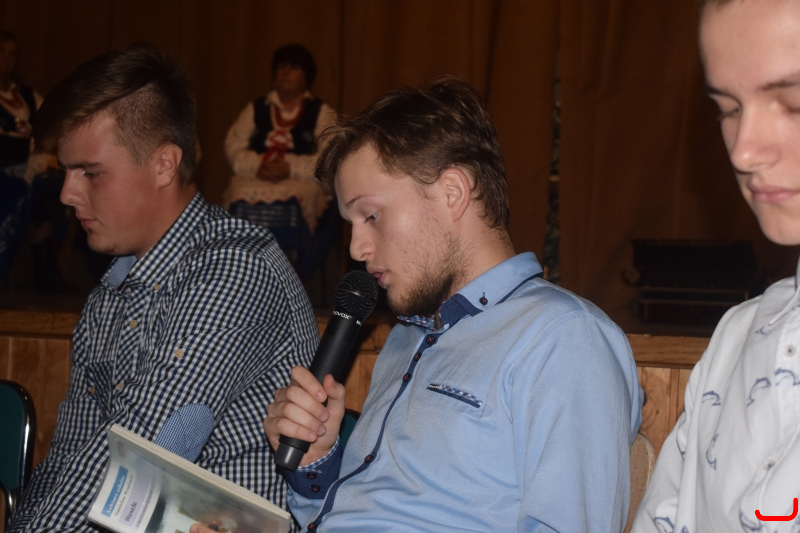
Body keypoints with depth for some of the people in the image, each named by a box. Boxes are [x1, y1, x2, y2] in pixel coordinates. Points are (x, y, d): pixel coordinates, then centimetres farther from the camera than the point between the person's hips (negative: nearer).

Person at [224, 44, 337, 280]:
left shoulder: (322, 113, 13)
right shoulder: (255, 109, 22)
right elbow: (233, 146, 11)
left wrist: (291, 168, -14)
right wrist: (258, 166, -9)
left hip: (302, 181, -2)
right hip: (255, 179, 2)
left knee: (292, 201, -37)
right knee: (242, 197, -32)